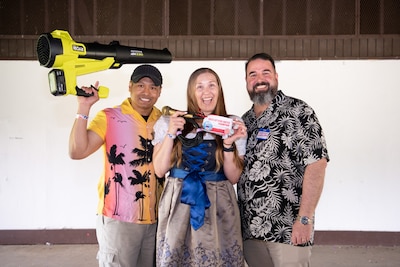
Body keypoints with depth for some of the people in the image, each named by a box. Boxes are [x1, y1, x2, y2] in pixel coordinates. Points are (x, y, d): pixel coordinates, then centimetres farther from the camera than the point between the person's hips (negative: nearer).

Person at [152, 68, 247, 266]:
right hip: (178, 205, 0)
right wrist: (170, 134, -11)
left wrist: (228, 144, -14)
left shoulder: (233, 124, 2)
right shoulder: (169, 122, 1)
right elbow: (160, 170, -1)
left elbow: (233, 178, 1)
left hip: (219, 207, 0)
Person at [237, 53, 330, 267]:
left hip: (287, 228, -5)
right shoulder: (245, 120, 12)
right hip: (249, 226, 6)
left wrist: (305, 219, -18)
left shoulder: (298, 111, -7)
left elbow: (316, 163, -14)